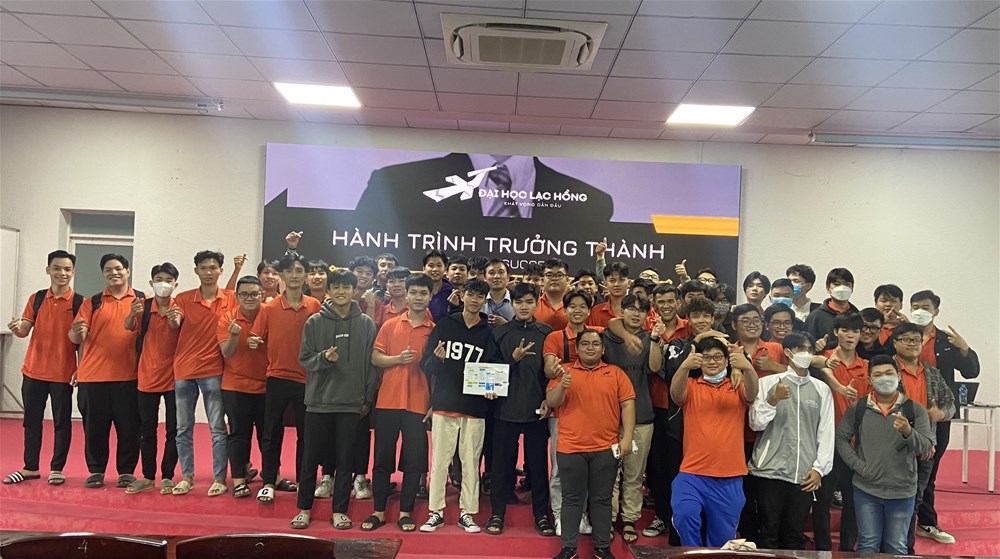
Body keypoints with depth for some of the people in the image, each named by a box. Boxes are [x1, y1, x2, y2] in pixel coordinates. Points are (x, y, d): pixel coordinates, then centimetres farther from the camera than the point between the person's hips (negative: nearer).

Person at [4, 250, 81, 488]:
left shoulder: (79, 302, -5)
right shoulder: (36, 298, 5)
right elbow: (24, 330, 1)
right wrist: (16, 329, -23)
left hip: (63, 373, -4)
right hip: (33, 371, 4)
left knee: (62, 422, 5)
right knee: (31, 420, 12)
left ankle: (57, 469, 16)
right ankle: (30, 468, 24)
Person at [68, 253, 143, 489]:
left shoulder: (142, 300, 5)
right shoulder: (92, 302, 8)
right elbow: (76, 338, 1)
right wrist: (77, 332, -21)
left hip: (129, 376, -1)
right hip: (93, 376, 1)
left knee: (129, 426, 4)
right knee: (94, 426, 7)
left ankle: (126, 471, 16)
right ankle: (96, 471, 21)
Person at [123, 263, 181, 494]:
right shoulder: (144, 306, -1)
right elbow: (128, 326, -17)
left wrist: (174, 319, -34)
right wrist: (133, 313, -40)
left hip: (173, 377, -1)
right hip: (147, 377, 1)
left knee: (173, 430, 3)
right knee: (147, 430, 9)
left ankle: (167, 477, 14)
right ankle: (148, 477, 20)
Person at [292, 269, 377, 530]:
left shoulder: (366, 323, 2)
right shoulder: (314, 322, 2)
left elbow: (372, 363, 4)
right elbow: (304, 359, 2)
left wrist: (369, 398, 2)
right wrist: (323, 358, -18)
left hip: (352, 402, 0)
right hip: (319, 400, 0)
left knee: (345, 460, 7)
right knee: (311, 457, 8)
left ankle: (340, 511, 18)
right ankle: (304, 508, 23)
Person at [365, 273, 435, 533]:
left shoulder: (435, 330, 3)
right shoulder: (390, 325, 7)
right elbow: (375, 357, 4)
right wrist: (398, 359, -14)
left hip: (418, 403, -1)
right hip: (387, 400, 1)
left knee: (414, 460, 3)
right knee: (382, 457, 7)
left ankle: (406, 512, 16)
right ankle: (379, 511, 18)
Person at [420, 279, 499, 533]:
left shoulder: (488, 333, 7)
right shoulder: (444, 326, 5)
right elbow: (425, 364, 4)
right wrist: (436, 359, -17)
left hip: (475, 407, 1)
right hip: (444, 404, 0)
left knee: (471, 462, 4)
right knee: (439, 460, 3)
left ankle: (467, 512, 15)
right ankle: (436, 512, 13)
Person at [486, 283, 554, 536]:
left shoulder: (547, 332, 4)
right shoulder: (499, 333, 5)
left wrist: (549, 399, -5)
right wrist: (513, 359, -15)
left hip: (537, 408, 0)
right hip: (507, 407, 0)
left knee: (538, 463, 7)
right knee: (502, 462, 5)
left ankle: (542, 515, 18)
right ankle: (497, 513, 17)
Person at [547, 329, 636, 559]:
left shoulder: (616, 373, 6)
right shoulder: (565, 371, 5)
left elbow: (627, 404, 1)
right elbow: (551, 402, -2)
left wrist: (627, 438, -7)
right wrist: (562, 385, -21)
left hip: (606, 448, 1)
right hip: (570, 447, 0)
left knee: (602, 499, 9)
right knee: (572, 498, 7)